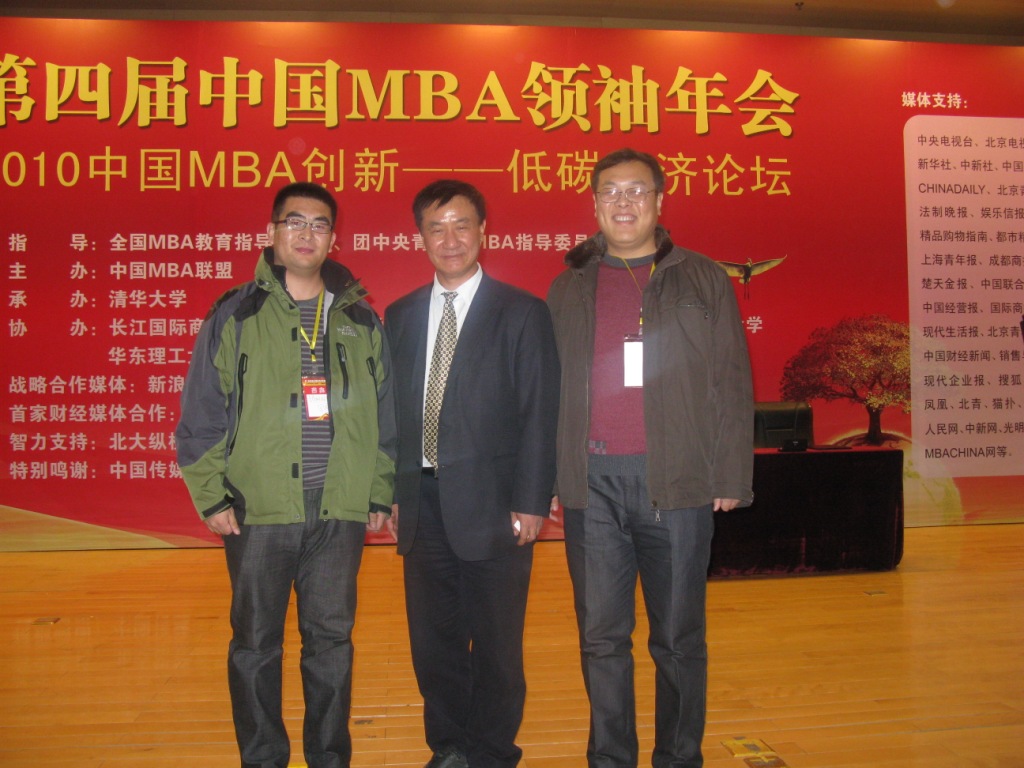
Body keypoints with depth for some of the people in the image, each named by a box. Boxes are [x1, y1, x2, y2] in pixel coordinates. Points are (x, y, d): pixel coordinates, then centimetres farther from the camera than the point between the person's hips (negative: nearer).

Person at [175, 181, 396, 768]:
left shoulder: (361, 320, 8)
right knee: (255, 643, 10)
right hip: (258, 511, -1)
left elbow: (384, 414, 10)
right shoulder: (235, 316, 1)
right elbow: (201, 416, 1)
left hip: (341, 512, 2)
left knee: (332, 641, 12)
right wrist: (212, 496, -3)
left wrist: (380, 495, 8)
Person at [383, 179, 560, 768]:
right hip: (422, 502, 4)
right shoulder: (400, 316, 11)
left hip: (491, 503, -4)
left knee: (496, 643, 8)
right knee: (434, 638, 14)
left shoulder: (522, 312, -2)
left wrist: (530, 502, -11)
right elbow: (392, 410, 10)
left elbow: (540, 414, -6)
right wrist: (391, 493, 5)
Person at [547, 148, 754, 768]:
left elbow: (732, 385, 4)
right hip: (592, 482, 2)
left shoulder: (703, 280, 8)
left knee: (679, 639, 6)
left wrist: (732, 478, -2)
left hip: (678, 482, -2)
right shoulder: (568, 288, 14)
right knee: (601, 636, 8)